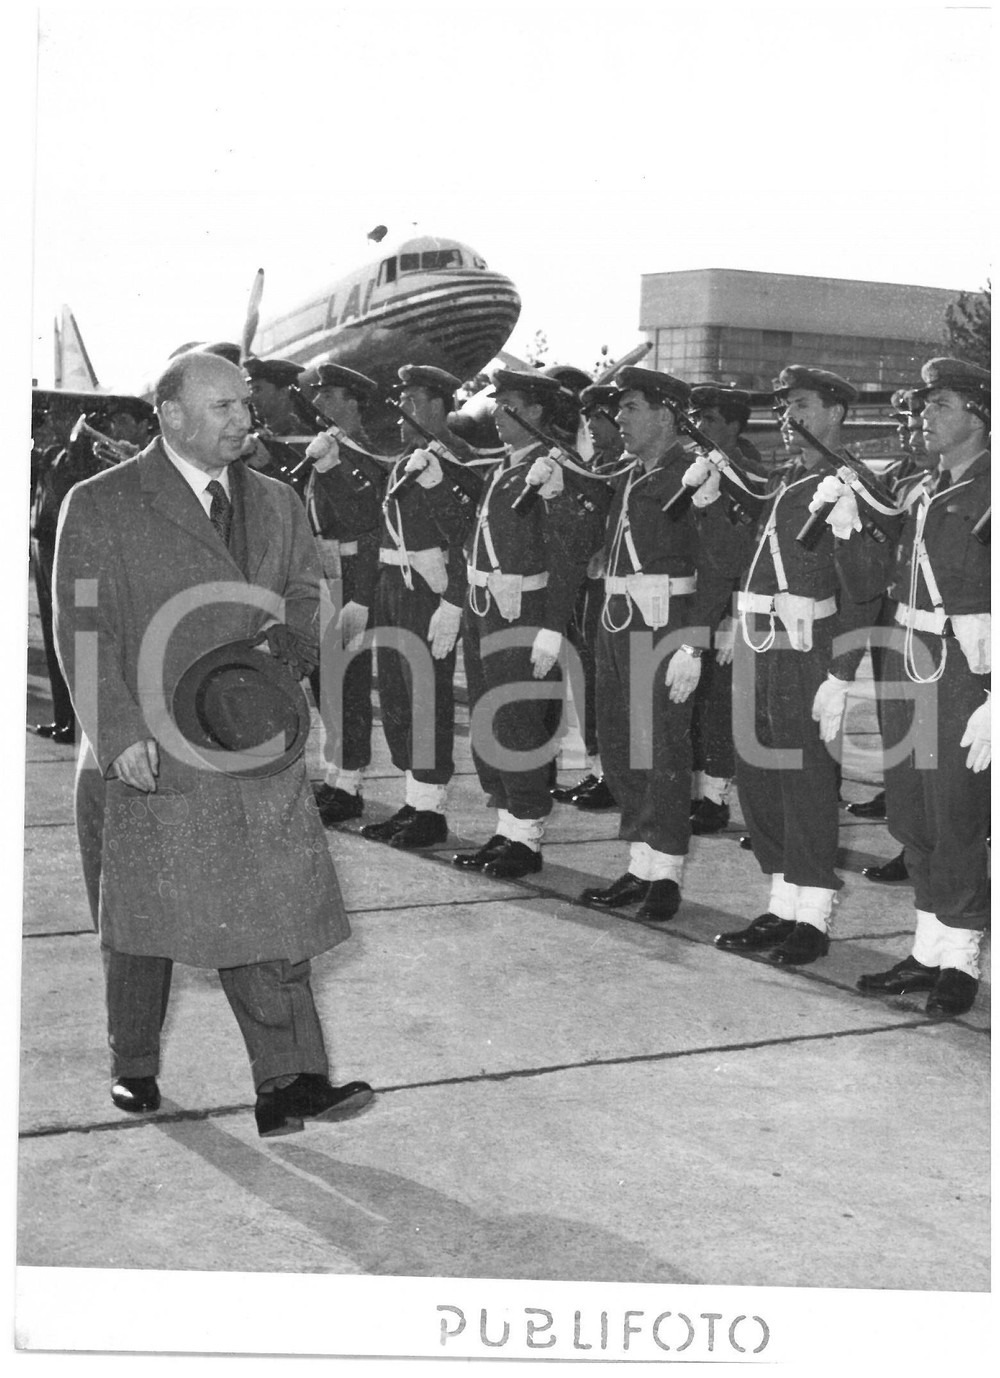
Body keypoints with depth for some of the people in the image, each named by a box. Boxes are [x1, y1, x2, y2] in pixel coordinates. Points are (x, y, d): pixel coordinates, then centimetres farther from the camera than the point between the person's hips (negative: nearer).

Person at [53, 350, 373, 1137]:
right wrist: (119, 735, -15)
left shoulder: (277, 504, 13)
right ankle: (135, 1070, 30)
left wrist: (287, 644, -3)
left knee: (274, 913, -1)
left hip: (260, 747, 3)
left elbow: (304, 598, 20)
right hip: (156, 752, -3)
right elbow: (84, 633, -6)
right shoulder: (100, 507, -2)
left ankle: (290, 1083, 2)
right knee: (143, 920, 10)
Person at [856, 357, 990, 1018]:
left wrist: (991, 707, -20)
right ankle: (929, 950, 23)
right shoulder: (927, 493, 15)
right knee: (912, 817, 12)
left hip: (965, 672, -8)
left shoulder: (986, 494, -10)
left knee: (957, 821, 0)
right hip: (909, 665, 8)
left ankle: (959, 962, 13)